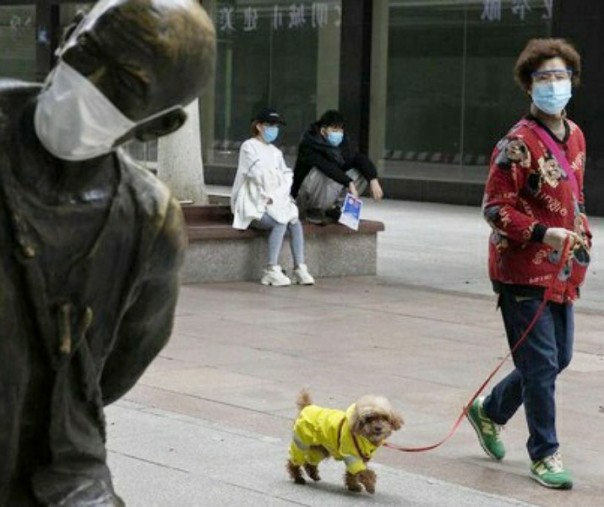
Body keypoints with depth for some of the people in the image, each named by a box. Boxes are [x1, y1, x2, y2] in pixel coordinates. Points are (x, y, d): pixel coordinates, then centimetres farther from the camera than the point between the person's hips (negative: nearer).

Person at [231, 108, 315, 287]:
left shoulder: (275, 152, 19)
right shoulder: (249, 147, 0)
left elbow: (287, 177, 9)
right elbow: (257, 173, -11)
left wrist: (276, 196, -8)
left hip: (275, 203, 6)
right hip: (254, 206, -6)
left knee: (295, 221, -22)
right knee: (280, 223, -30)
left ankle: (300, 269, -25)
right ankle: (272, 270, -30)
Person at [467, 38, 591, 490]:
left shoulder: (575, 136, 10)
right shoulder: (518, 143, -15)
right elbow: (495, 207, -15)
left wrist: (581, 233, 12)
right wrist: (543, 233, -25)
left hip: (561, 270, 8)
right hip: (524, 271, -8)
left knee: (559, 357, 16)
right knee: (542, 363, -4)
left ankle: (490, 412, 36)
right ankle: (544, 454, 11)